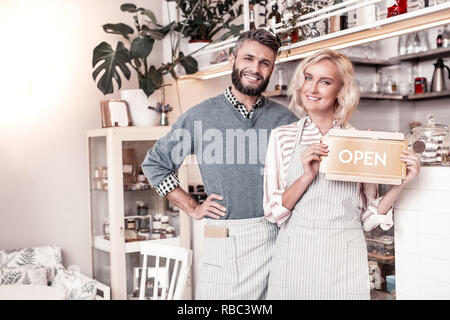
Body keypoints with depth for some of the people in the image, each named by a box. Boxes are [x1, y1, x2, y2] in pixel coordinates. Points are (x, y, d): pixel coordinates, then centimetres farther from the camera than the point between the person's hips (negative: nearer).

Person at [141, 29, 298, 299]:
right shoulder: (201, 116, 1)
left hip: (276, 239, 2)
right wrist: (192, 208, 4)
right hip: (223, 244, -1)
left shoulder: (286, 120, 5)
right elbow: (155, 163, 10)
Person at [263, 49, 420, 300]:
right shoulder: (282, 137, 0)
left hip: (344, 261, 0)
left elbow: (369, 218, 3)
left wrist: (400, 184, -10)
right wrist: (306, 177, -17)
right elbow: (273, 212, -3)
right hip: (294, 258, 0)